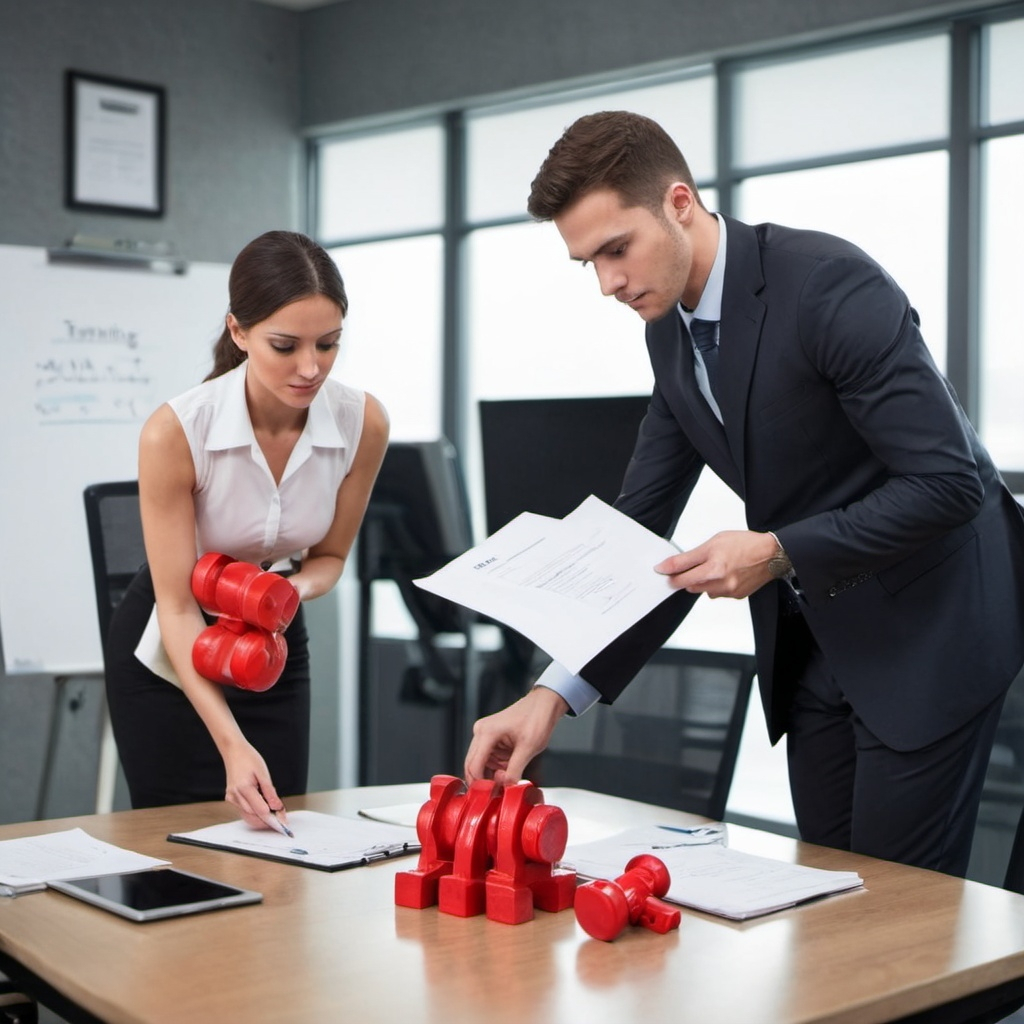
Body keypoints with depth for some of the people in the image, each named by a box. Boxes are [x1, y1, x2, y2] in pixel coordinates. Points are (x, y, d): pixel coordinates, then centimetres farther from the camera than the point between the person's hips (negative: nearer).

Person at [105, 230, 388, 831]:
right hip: (169, 652, -3)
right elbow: (177, 606, -25)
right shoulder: (176, 432, -29)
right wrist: (232, 744, -35)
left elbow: (329, 556, -2)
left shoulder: (363, 423, -19)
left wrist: (295, 588, -25)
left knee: (275, 833, 6)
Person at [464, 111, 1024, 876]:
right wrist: (554, 694, -7)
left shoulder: (829, 284, -22)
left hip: (931, 622, -7)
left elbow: (949, 482, -24)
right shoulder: (669, 330, 2)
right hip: (814, 635, 7)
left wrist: (780, 553, -28)